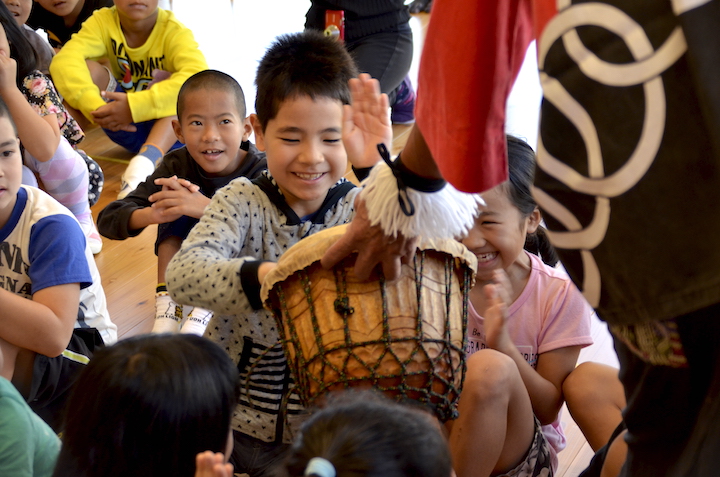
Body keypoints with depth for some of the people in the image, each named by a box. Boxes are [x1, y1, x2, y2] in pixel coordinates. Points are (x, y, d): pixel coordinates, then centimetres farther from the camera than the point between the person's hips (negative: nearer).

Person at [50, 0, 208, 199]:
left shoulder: (173, 31, -17)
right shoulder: (103, 22, -9)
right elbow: (65, 60, -25)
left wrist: (135, 107, -44)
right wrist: (94, 105, -43)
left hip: (173, 130, -2)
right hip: (127, 130, 2)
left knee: (165, 79, -31)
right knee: (88, 69, -18)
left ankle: (146, 160, -52)